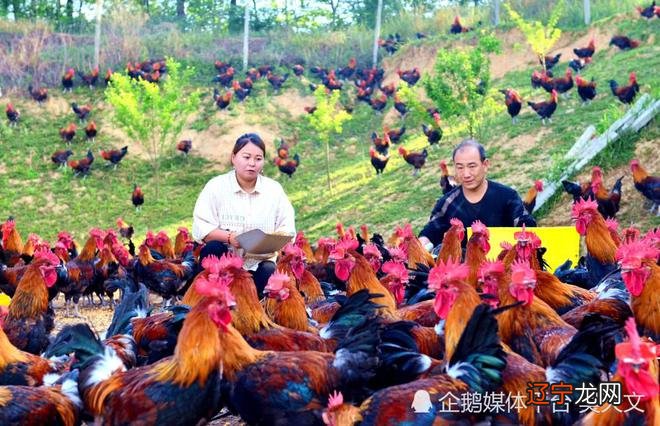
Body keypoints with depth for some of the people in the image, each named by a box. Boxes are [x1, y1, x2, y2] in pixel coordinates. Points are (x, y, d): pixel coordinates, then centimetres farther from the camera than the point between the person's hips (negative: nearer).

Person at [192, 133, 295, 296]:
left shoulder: (274, 189, 5)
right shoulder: (216, 186, -2)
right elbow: (200, 229, -11)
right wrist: (229, 237, -28)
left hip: (259, 262, 1)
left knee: (269, 272, -30)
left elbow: (288, 230, 0)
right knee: (213, 249, -31)